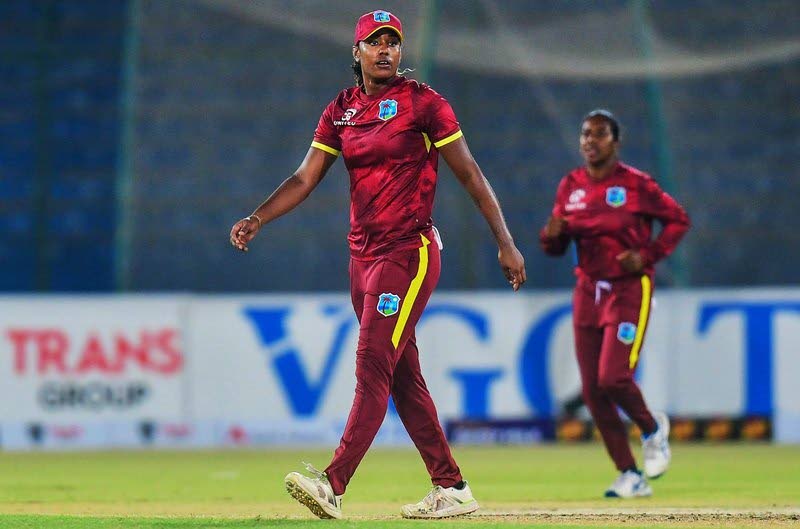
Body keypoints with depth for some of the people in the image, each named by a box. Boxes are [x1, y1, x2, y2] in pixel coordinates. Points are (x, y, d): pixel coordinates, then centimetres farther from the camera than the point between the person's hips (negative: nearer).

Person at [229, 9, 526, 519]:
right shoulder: (341, 110, 11)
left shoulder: (423, 102, -6)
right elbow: (305, 178, 8)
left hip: (410, 252, -7)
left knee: (373, 367, -15)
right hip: (362, 254, 7)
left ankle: (333, 485, -24)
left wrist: (506, 242, -8)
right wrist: (256, 220, -7)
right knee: (402, 376, 9)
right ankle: (452, 488, 16)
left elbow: (469, 172, -5)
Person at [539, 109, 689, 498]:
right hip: (588, 290, 5)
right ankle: (630, 477, 11)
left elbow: (678, 219, 0)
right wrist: (551, 233, -11)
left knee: (613, 378, -19)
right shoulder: (570, 186, 6)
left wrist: (648, 255, -11)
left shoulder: (636, 184, -8)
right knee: (592, 390, 1)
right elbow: (555, 247, 12)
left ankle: (652, 428, 15)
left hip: (629, 288, -5)